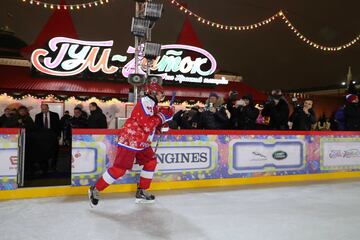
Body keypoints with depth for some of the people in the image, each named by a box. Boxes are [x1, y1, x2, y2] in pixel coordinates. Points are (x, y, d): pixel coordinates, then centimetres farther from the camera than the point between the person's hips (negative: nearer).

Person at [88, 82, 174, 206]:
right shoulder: (145, 102, -15)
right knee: (119, 168, -10)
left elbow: (155, 124, 18)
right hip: (130, 140, -10)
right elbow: (147, 125, -24)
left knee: (151, 162, 12)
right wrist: (161, 115, -16)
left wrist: (166, 115, 3)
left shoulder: (152, 104, 16)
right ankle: (95, 190, 4)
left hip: (141, 142, 11)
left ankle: (141, 192, 20)